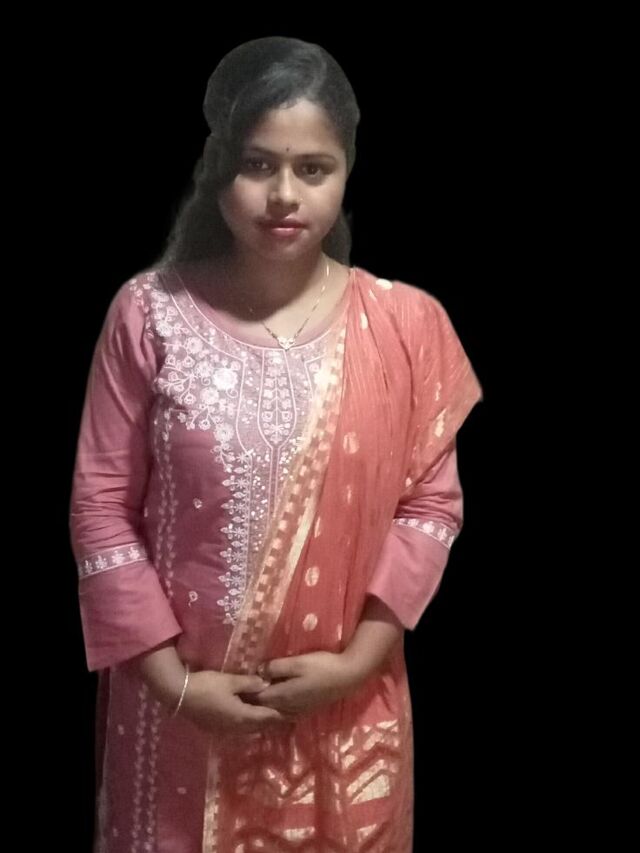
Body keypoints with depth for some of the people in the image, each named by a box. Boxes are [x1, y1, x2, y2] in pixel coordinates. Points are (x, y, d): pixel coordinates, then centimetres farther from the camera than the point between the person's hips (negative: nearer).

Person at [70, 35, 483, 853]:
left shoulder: (406, 324, -7)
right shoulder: (150, 313, -9)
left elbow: (433, 504, -2)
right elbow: (102, 506, -6)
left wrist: (357, 660, -10)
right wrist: (171, 678, -10)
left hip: (344, 710, 1)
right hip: (184, 706, 0)